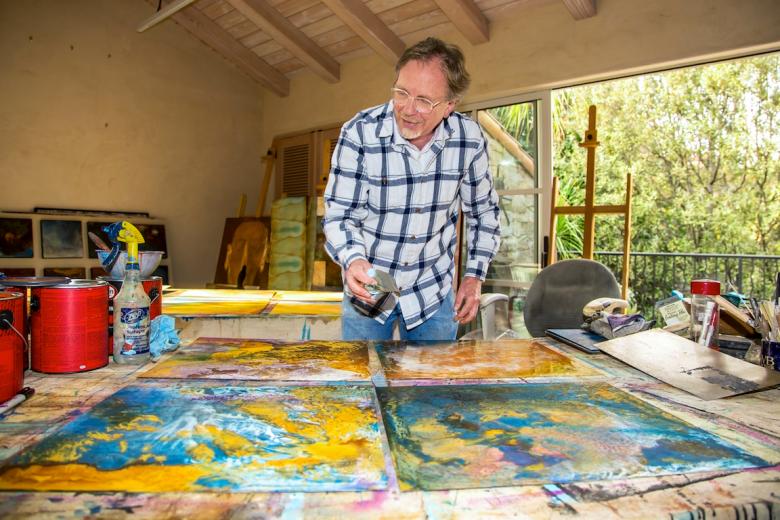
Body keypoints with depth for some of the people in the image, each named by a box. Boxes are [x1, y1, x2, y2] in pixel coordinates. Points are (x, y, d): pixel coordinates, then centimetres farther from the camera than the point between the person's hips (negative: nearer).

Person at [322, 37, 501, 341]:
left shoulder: (469, 139, -10)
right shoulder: (359, 133, -18)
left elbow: (483, 211, 5)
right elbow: (339, 215, -14)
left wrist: (475, 276, 0)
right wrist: (353, 260, -34)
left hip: (433, 291, 2)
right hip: (368, 288, -1)